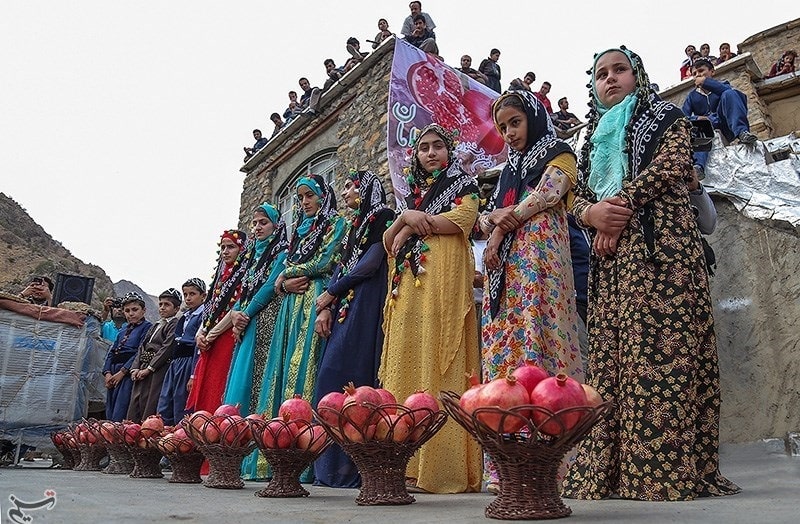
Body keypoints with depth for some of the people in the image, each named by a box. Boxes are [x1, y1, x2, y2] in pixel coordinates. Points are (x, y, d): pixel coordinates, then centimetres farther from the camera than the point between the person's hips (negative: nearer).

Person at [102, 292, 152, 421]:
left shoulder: (147, 327, 0)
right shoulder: (123, 331, 23)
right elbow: (111, 352, 16)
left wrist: (122, 372, -14)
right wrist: (107, 373, 0)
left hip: (129, 372, -7)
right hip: (114, 373, 7)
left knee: (119, 417, -14)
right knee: (109, 415, 5)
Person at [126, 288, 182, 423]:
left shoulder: (175, 325, -4)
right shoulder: (155, 326, 24)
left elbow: (167, 348, -13)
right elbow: (142, 347, 19)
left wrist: (149, 369, -14)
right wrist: (135, 368, 4)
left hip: (158, 371, -8)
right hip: (143, 371, 8)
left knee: (149, 412, -11)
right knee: (134, 410, 5)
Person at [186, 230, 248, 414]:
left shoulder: (244, 274, -2)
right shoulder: (221, 275, 22)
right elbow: (208, 309, 19)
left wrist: (211, 335, -10)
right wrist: (200, 333, 2)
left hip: (227, 338, -8)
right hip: (209, 343, 8)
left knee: (218, 390, -12)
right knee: (203, 391, 4)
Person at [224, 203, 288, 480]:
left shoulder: (281, 253, 3)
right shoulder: (253, 255, 26)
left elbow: (270, 287, -9)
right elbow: (243, 291, 18)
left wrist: (245, 314, -10)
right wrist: (235, 313, -1)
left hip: (265, 323, -8)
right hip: (247, 327, 8)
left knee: (256, 380, -14)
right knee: (239, 381, 2)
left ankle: (258, 459, -13)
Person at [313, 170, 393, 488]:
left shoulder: (383, 217, 1)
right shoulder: (355, 225, 26)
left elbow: (370, 263, -10)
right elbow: (340, 268, 18)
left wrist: (329, 293, -4)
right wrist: (326, 308, 5)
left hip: (365, 305, -8)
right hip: (343, 307, 8)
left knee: (343, 376, -16)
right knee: (331, 376, 1)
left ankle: (349, 466, -13)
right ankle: (332, 465, 3)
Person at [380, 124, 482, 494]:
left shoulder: (463, 186, 14)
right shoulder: (414, 194, 28)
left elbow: (461, 219, -8)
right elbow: (388, 242, 17)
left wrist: (412, 226, 1)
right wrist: (406, 216, -2)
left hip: (443, 286, -5)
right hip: (408, 291, 5)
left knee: (438, 366, -13)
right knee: (407, 366, -4)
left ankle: (442, 467, -13)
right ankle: (406, 463, -4)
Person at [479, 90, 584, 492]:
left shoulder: (559, 156, 12)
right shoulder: (510, 169, 30)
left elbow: (545, 196, -7)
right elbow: (485, 217, 21)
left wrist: (505, 222, -2)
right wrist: (494, 218, -1)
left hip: (538, 254, -6)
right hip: (504, 266, 6)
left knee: (534, 336, -19)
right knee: (502, 345, -5)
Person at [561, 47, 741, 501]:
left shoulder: (667, 119, 14)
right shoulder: (597, 137, 29)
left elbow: (672, 165, -5)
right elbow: (579, 194, 18)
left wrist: (622, 206, -11)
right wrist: (593, 213, -5)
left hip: (658, 245, -5)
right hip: (610, 253, 5)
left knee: (660, 344, -15)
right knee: (610, 353, -3)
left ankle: (666, 467, -14)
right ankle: (612, 467, -2)